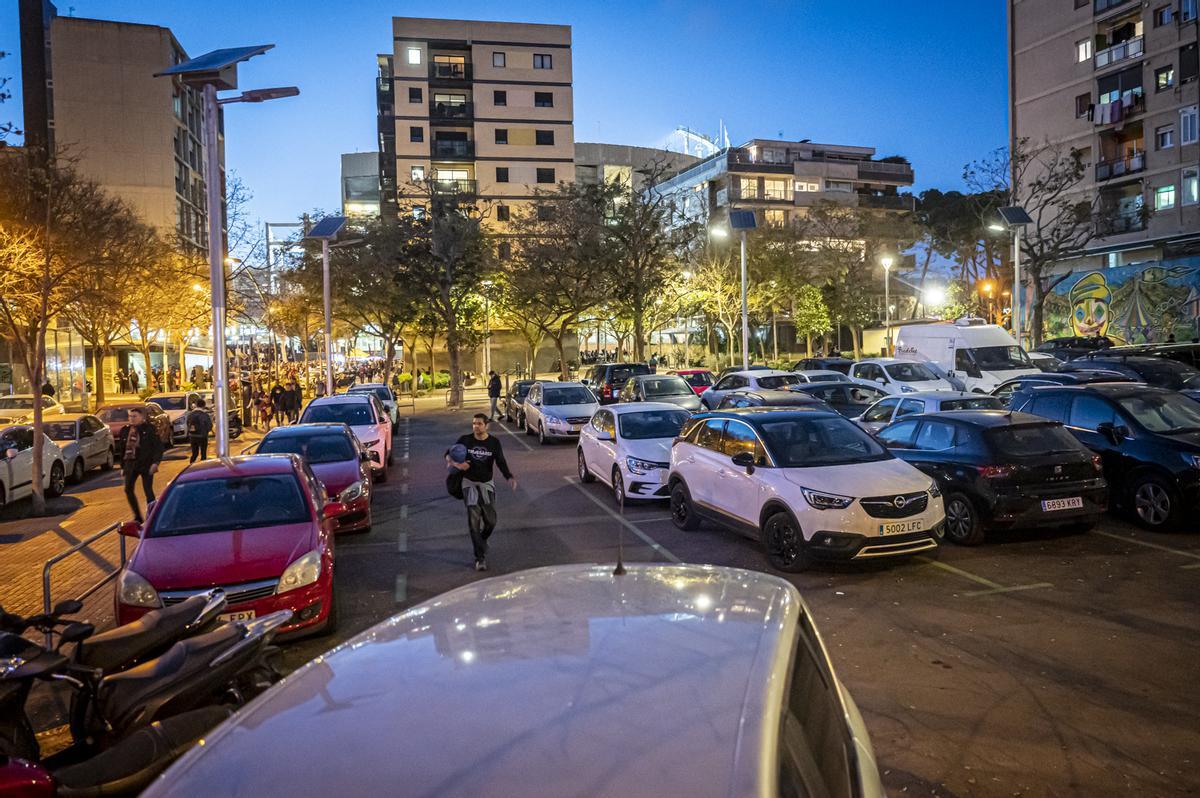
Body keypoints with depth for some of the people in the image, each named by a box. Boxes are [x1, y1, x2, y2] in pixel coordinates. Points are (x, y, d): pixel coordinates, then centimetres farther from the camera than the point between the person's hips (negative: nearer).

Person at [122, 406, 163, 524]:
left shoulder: (149, 429, -6)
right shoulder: (127, 430, 10)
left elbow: (158, 446, -8)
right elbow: (124, 449, 16)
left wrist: (155, 462, -18)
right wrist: (123, 466, 14)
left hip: (146, 464, -6)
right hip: (131, 464, 6)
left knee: (148, 491, -1)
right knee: (128, 490, 3)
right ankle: (137, 517, 17)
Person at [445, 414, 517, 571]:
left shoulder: (494, 442, -6)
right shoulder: (465, 440, -6)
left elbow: (501, 462, -13)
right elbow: (449, 453, 2)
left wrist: (510, 477, -31)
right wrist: (452, 462, -22)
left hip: (487, 484, 1)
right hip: (469, 484, -1)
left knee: (490, 521, 5)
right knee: (474, 521, -5)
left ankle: (481, 542, 37)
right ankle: (480, 557, 0)